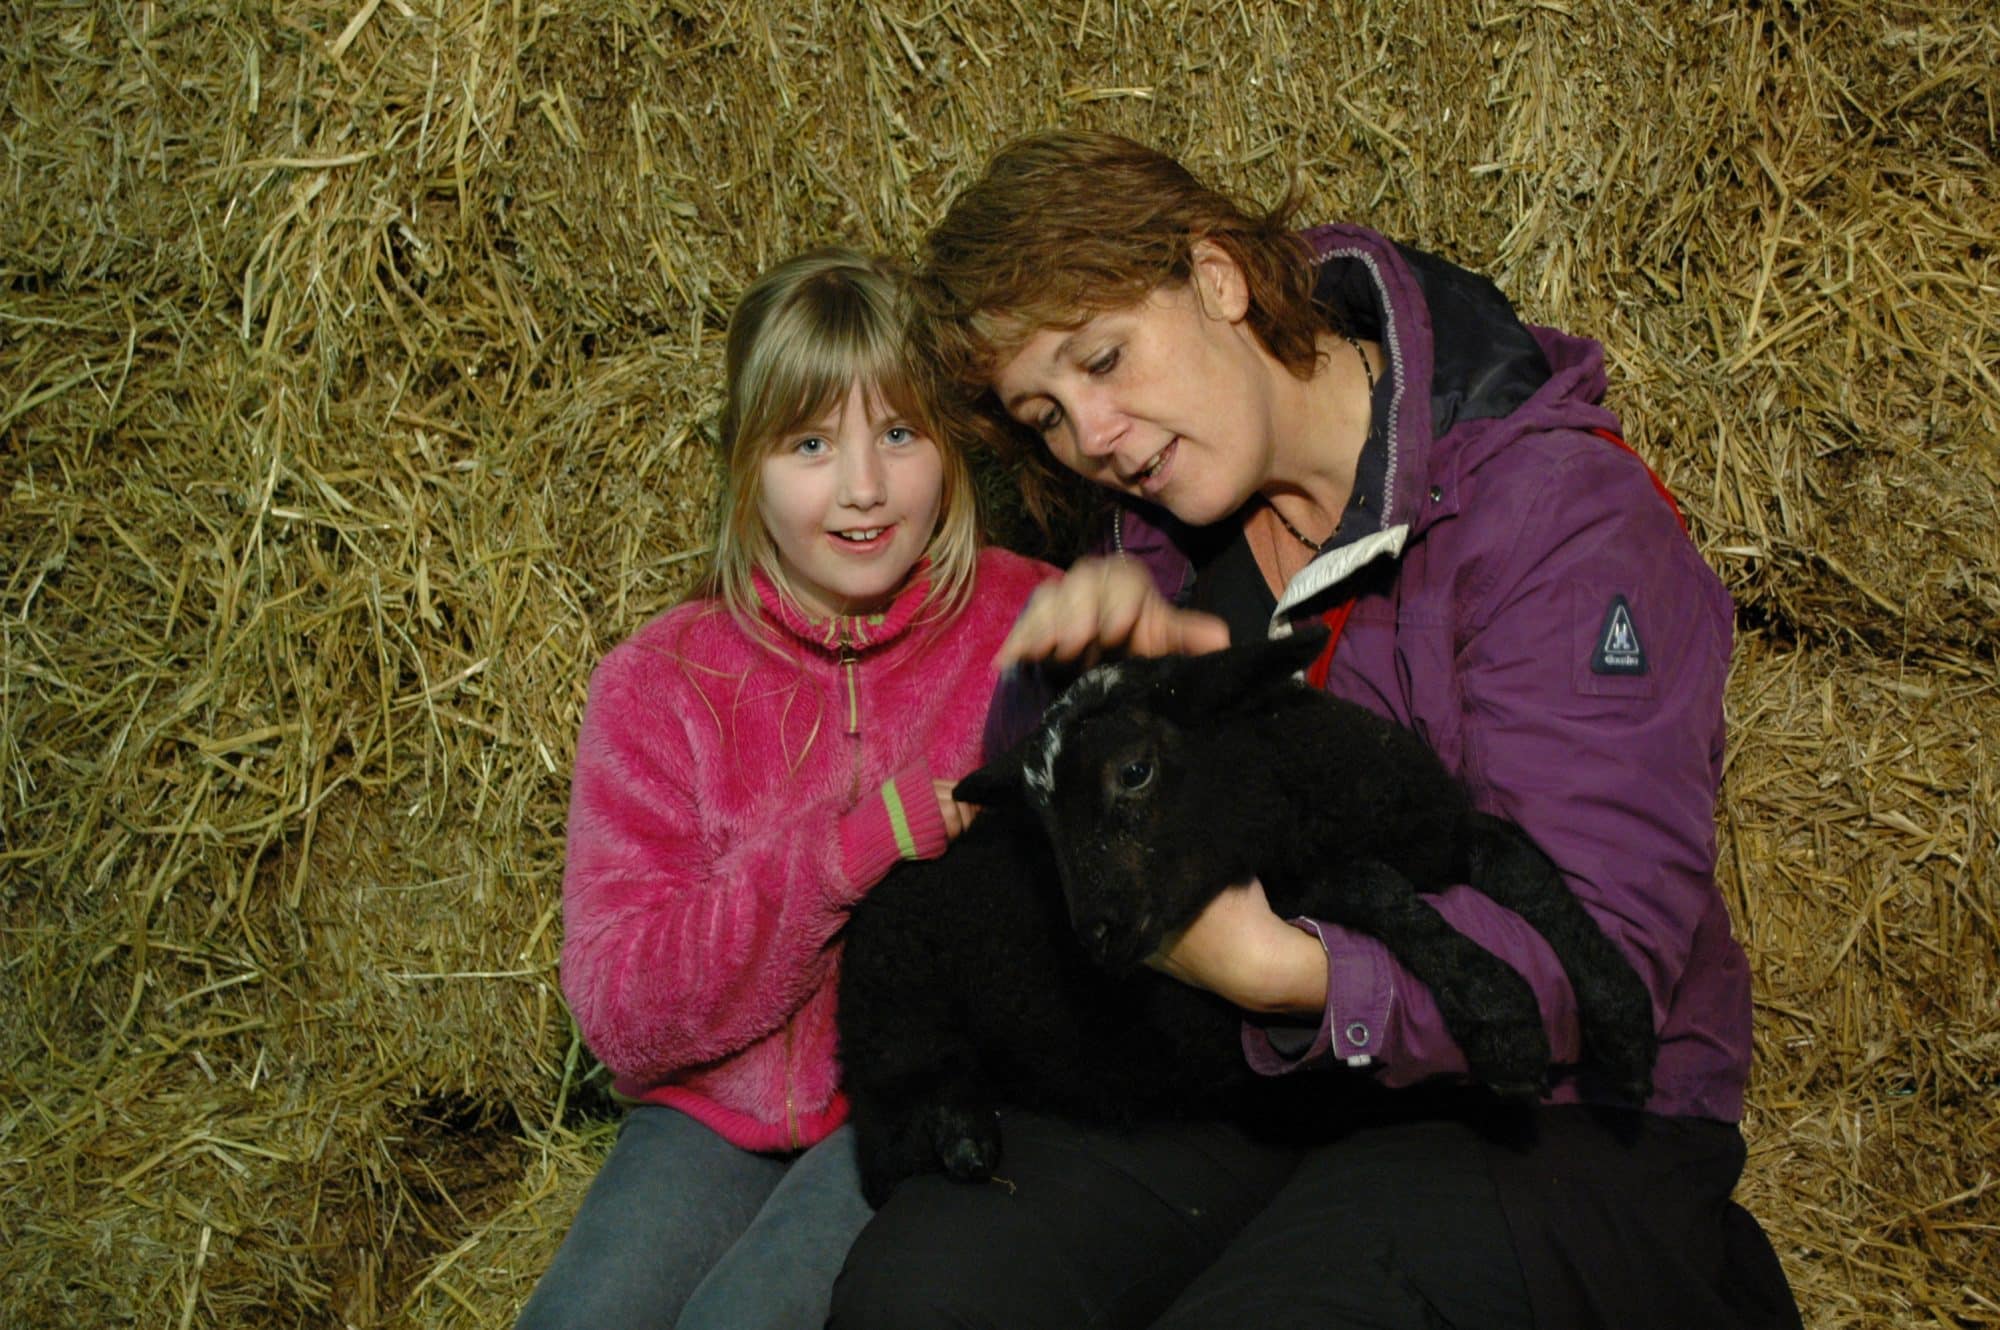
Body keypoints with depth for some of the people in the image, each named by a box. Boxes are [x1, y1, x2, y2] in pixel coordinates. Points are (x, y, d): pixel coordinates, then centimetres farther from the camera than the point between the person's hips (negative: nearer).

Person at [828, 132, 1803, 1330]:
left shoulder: (1559, 510, -13)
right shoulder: (1169, 524, 8)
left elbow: (1603, 942, -20)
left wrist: (1288, 972, -32)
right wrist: (1111, 636, -11)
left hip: (1544, 1110, -5)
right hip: (1257, 1068, 6)